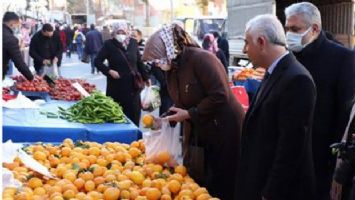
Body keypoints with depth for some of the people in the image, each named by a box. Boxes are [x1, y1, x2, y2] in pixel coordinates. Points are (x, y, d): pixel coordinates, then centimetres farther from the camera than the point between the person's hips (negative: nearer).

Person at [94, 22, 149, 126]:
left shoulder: (133, 43, 6)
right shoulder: (109, 44, -5)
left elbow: (139, 62, 15)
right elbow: (97, 61, -3)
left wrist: (145, 77, 16)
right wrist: (109, 71, -16)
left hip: (133, 85, 3)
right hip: (116, 86, -3)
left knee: (134, 113, 5)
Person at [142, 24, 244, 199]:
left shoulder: (201, 59, -21)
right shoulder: (172, 70, 5)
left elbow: (220, 96, -27)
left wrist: (189, 114, -21)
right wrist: (167, 118, -1)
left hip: (225, 130, -8)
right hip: (197, 134, 8)